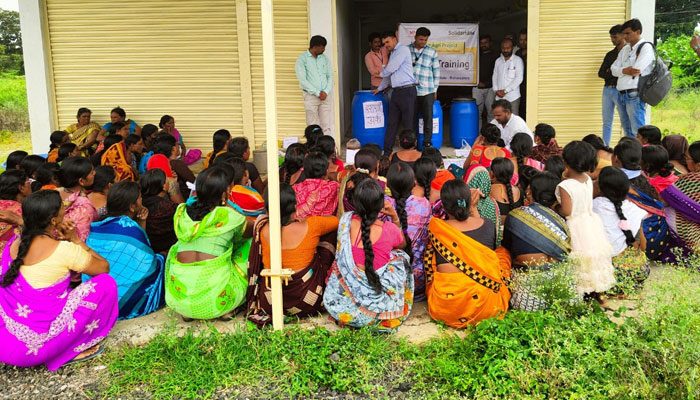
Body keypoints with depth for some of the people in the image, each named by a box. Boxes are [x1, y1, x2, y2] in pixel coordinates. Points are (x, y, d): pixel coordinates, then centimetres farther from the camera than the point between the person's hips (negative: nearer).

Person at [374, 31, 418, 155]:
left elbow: (391, 69, -11)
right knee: (391, 123, 7)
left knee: (408, 123, -5)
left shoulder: (403, 49, -6)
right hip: (396, 91, 9)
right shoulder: (392, 53, 21)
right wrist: (380, 88, 36)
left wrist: (381, 73, 9)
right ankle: (387, 151, 10)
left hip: (407, 90, -9)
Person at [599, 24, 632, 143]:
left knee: (626, 124, -5)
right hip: (608, 89, 6)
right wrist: (612, 74, -8)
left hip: (621, 91, -6)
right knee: (607, 123, 7)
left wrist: (611, 73, -13)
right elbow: (601, 73, 11)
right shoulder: (610, 54, 18)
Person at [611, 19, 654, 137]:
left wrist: (621, 70, 0)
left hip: (635, 95, -8)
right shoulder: (625, 49, 18)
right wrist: (625, 70, -12)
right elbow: (613, 69, 7)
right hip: (622, 95, 8)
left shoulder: (646, 48, -4)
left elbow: (636, 70, -16)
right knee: (628, 130, 12)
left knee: (637, 130, -11)